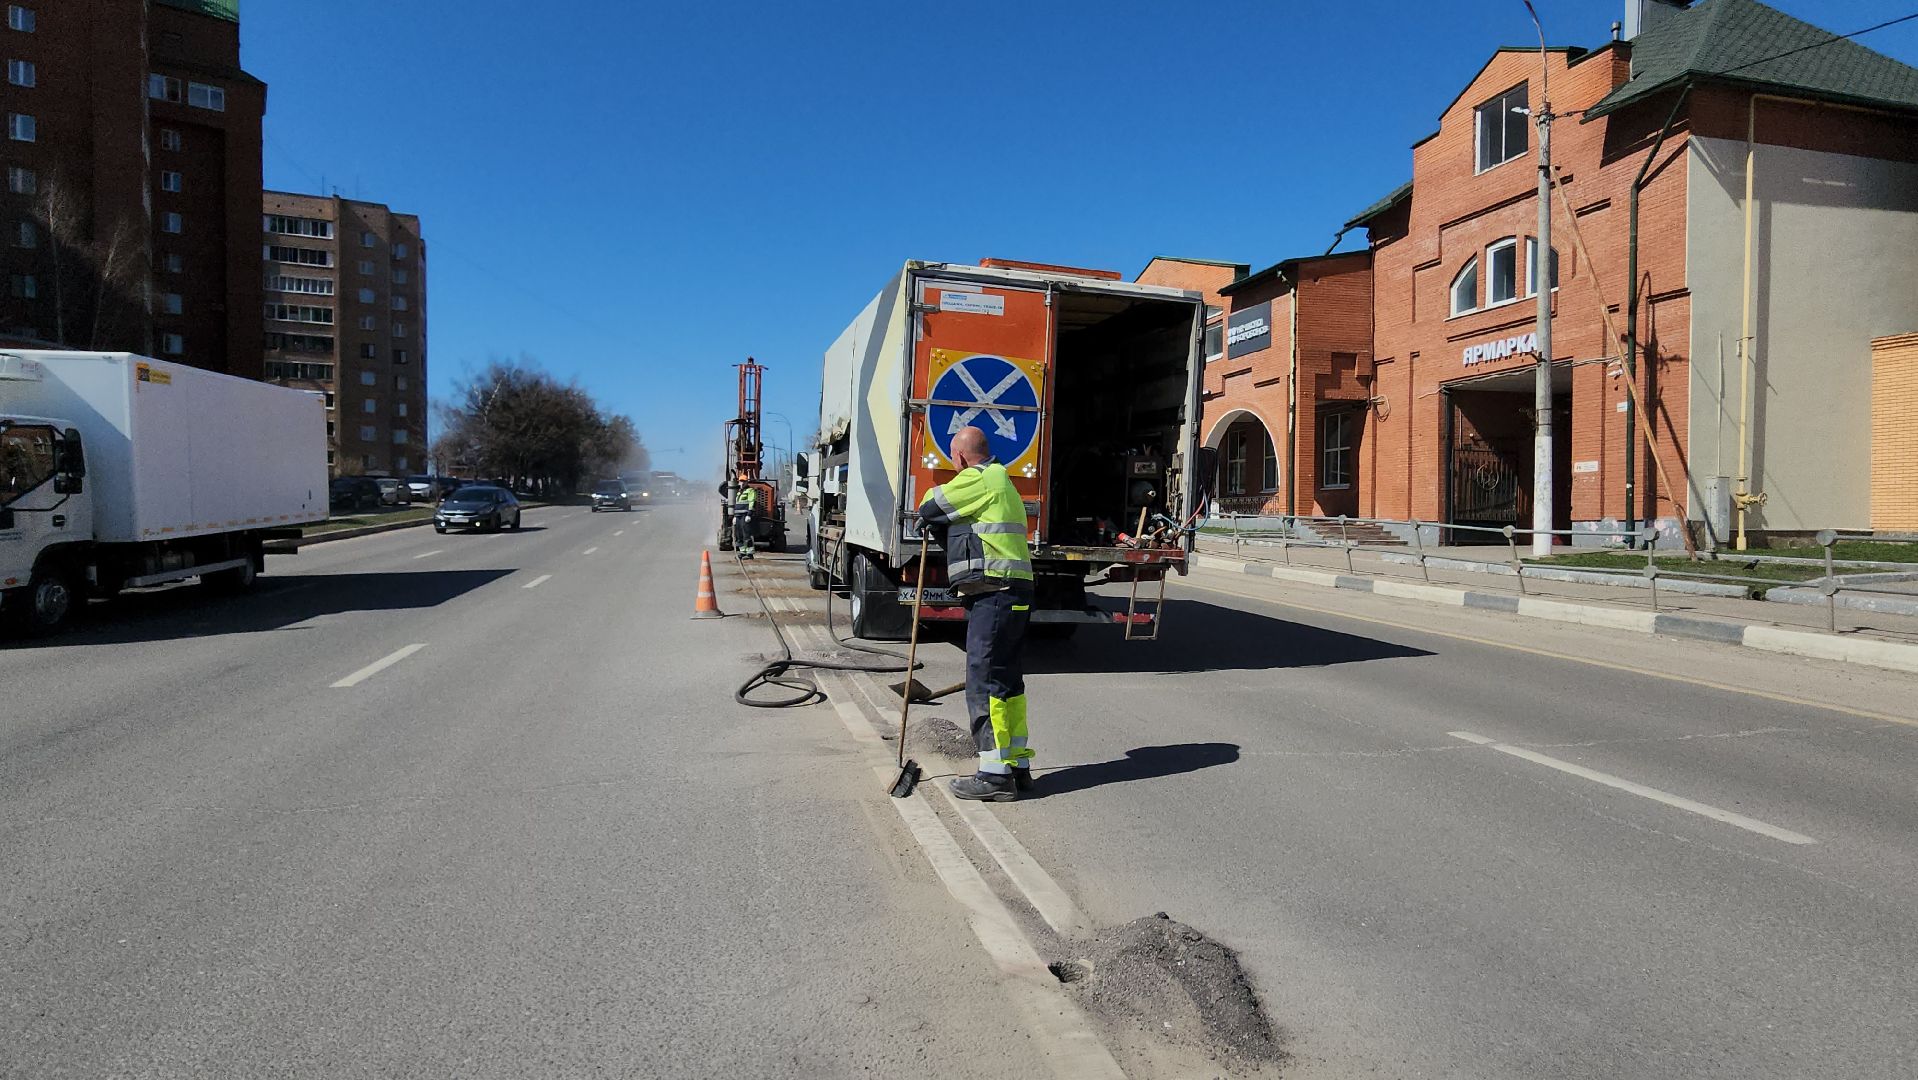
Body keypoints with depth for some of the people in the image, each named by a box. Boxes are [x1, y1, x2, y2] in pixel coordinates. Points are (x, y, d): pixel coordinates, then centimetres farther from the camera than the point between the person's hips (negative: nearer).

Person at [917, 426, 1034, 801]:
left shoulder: (979, 479, -8)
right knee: (1007, 679, 14)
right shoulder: (1000, 481, 25)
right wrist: (936, 521, 19)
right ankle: (1018, 766, 21)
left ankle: (995, 775, -4)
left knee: (984, 682, -7)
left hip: (994, 596, -10)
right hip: (1013, 595, 10)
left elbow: (929, 509, -3)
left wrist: (933, 494, 17)